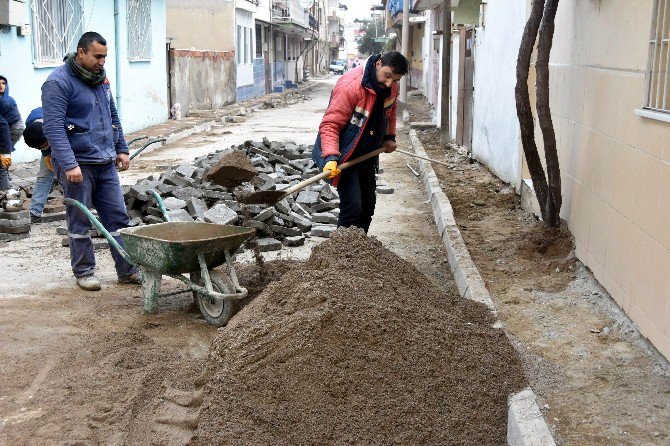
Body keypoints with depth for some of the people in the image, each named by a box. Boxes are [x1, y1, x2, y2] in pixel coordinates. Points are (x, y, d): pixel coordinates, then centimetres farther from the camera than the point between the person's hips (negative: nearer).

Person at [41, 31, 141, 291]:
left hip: (105, 163, 7)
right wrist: (69, 164, -26)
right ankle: (83, 272, 17)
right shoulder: (59, 82, -12)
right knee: (80, 222, 4)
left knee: (117, 217, 7)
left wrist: (121, 149, 20)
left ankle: (128, 271, 13)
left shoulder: (100, 79, 13)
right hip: (77, 165, -7)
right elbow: (53, 127, -19)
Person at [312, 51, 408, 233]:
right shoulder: (350, 86, -28)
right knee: (352, 207, -16)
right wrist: (331, 157, -40)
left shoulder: (392, 87, -4)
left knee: (368, 205, 16)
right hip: (345, 155, -8)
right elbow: (330, 124, -30)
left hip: (368, 155, 8)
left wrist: (389, 137, 15)